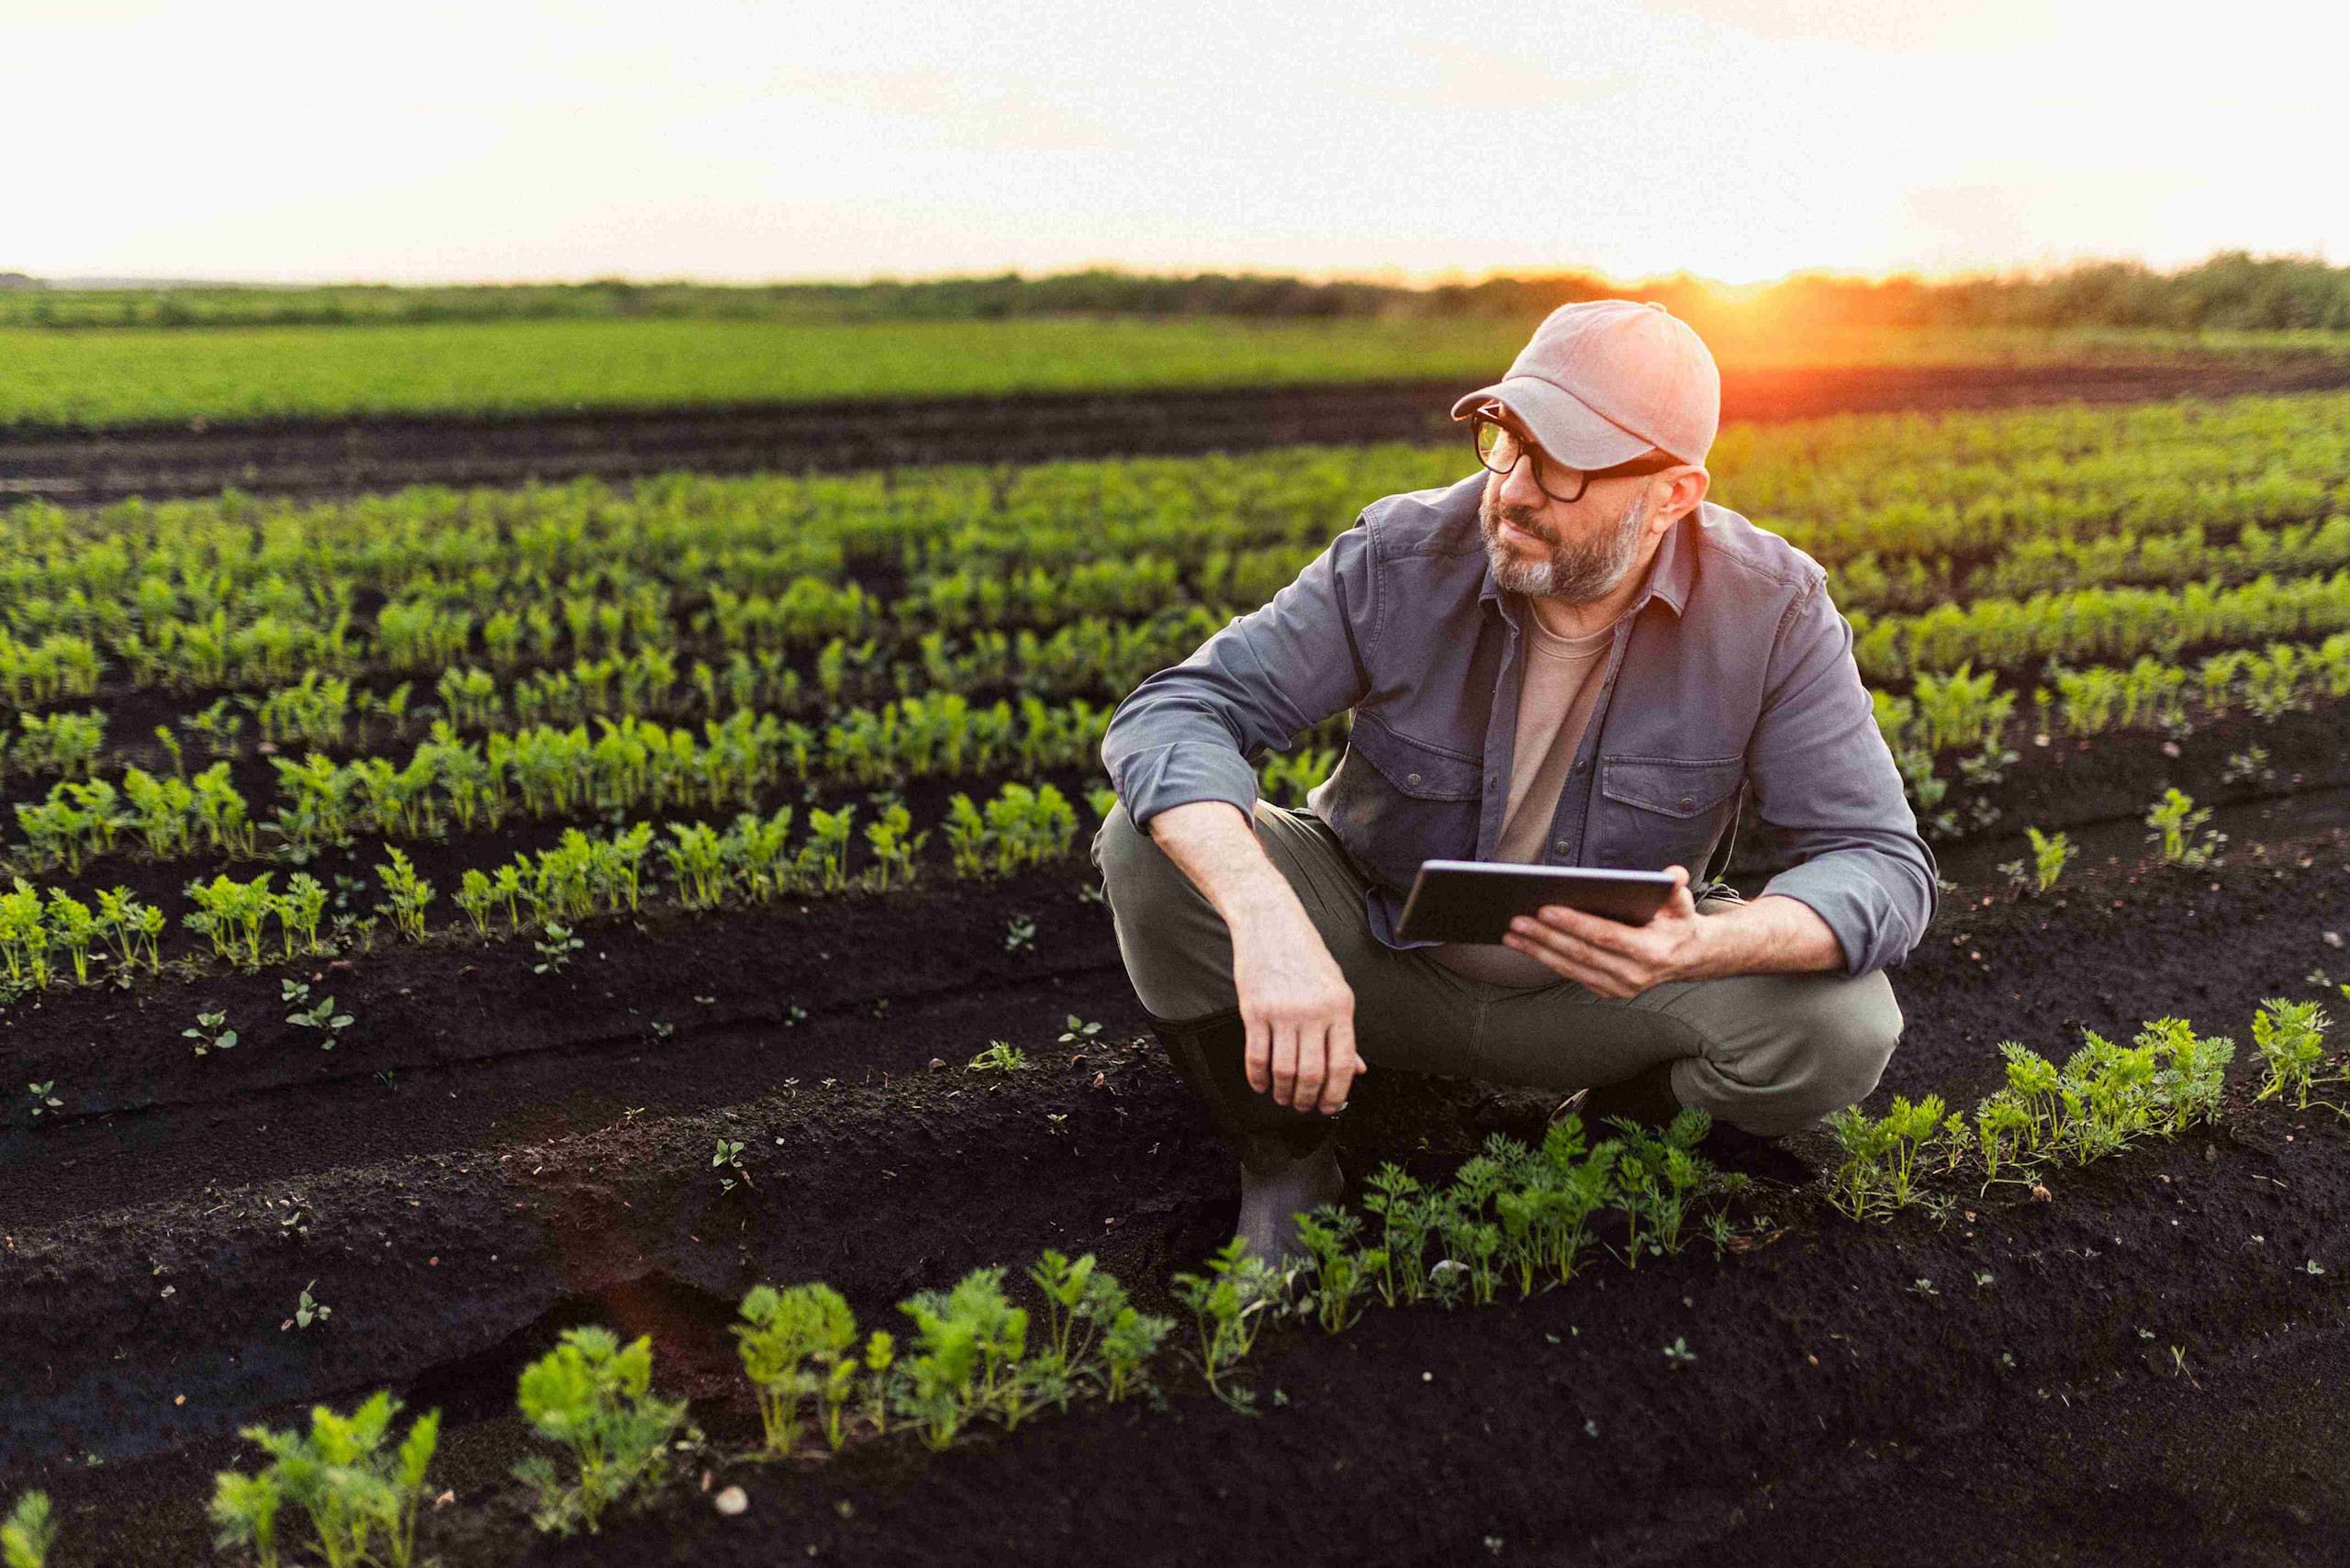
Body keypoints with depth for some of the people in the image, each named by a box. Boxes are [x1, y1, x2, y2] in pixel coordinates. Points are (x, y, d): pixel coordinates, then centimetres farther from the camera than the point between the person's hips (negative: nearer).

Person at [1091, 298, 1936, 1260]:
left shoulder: (1772, 611, -18)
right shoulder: (1403, 558, -20)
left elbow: (1885, 866, -18)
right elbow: (1170, 714, -26)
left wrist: (1703, 949, -41)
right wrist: (1266, 919, -46)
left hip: (1605, 985, 1)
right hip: (1379, 953, 0)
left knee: (1848, 1025, -26)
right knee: (1152, 848, -25)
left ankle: (1619, 1116, 8)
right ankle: (1285, 1155, 0)